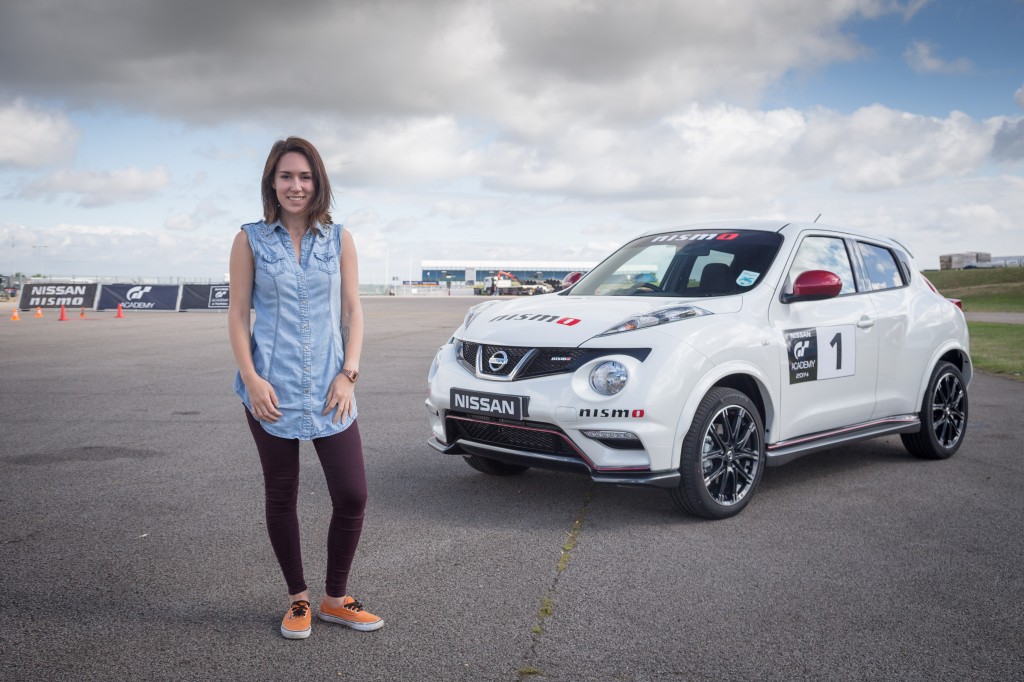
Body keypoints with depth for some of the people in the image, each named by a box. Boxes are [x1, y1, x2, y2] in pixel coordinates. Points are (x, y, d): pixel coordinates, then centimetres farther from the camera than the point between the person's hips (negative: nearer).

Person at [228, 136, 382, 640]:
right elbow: (237, 314, 1)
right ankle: (298, 600, 26)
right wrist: (251, 379, -10)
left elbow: (352, 311, 6)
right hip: (271, 390, -1)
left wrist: (348, 373, -6)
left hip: (328, 389, 1)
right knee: (281, 498, 8)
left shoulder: (339, 240, 6)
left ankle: (335, 599, 20)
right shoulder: (251, 240, 2)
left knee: (352, 496, -1)